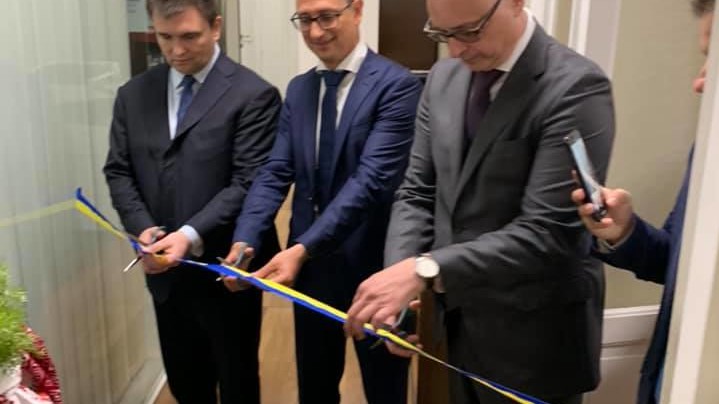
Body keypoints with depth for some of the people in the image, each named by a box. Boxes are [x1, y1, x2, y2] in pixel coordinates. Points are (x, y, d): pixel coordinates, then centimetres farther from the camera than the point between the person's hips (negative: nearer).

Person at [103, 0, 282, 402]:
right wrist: (144, 230, -10)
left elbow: (248, 183, -16)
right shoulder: (133, 94, 7)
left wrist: (191, 236, -26)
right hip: (165, 272, 5)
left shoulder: (253, 94, -11)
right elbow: (119, 172, 6)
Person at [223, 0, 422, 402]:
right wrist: (245, 240, -15)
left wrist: (302, 247, -30)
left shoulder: (396, 84, -14)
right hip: (310, 265, 6)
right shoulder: (299, 89, 7)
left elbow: (371, 179, -24)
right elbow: (276, 172, 0)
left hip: (371, 266, -5)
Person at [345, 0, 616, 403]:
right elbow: (418, 192, 3)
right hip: (460, 317, 6)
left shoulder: (576, 87, -18)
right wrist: (401, 276, -12)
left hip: (532, 337, -5)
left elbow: (548, 232, -24)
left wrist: (425, 270, -31)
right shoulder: (444, 77, 2)